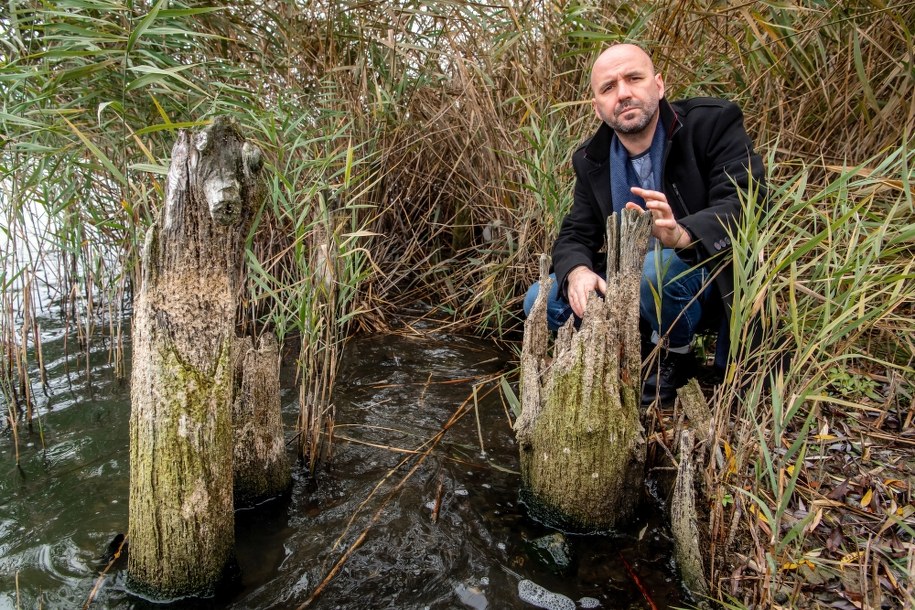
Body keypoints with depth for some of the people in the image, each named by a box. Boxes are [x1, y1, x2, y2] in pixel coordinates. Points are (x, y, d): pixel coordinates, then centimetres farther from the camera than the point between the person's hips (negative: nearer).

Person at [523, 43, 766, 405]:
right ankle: (646, 347, 5)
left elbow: (747, 202, -24)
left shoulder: (713, 122, -12)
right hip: (630, 288, 5)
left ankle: (674, 358, -6)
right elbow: (575, 235, 2)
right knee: (542, 301, -11)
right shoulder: (591, 160, 3)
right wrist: (577, 271, -24)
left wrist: (682, 236, -45)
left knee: (656, 267, -37)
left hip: (712, 281, -5)